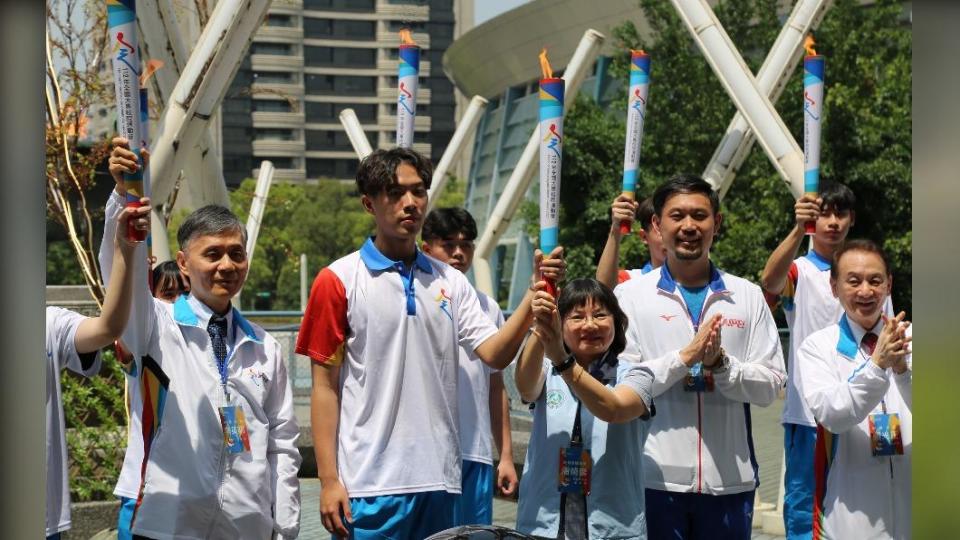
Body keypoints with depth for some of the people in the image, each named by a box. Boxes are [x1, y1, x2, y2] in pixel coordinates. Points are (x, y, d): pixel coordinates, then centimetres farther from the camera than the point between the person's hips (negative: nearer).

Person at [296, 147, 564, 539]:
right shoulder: (339, 281, -2)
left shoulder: (451, 283, 10)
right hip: (368, 485, -4)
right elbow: (325, 386, -3)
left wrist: (534, 295, -16)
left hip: (439, 480, 4)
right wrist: (328, 480, -8)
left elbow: (494, 354, -1)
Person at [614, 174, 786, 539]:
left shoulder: (747, 296, 8)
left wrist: (720, 364, -14)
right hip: (655, 478, -2)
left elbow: (770, 385, 3)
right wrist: (684, 357, -16)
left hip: (730, 479, 2)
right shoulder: (631, 295, 2)